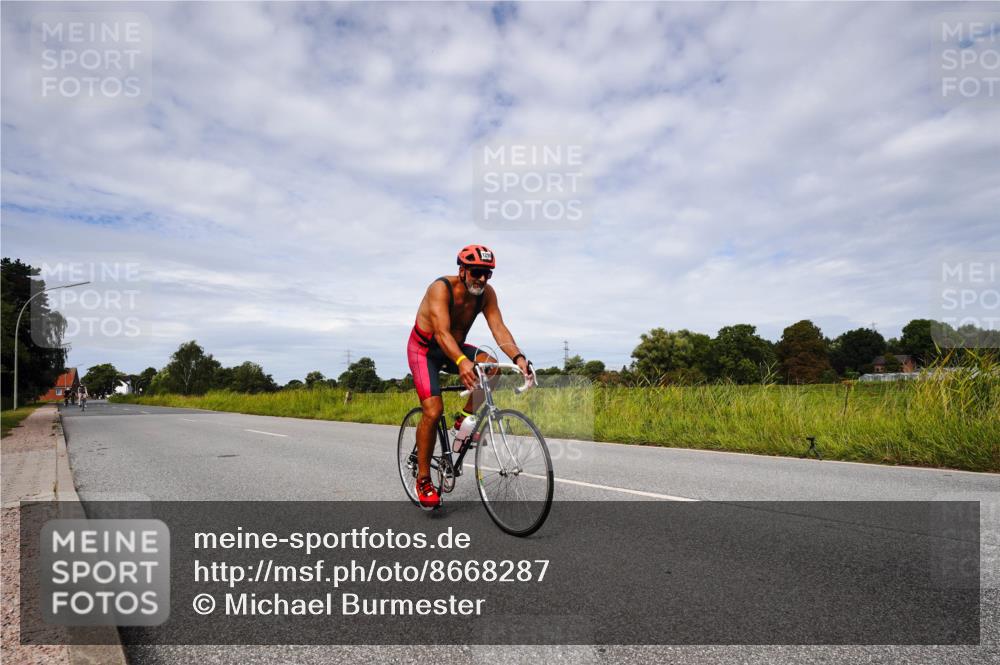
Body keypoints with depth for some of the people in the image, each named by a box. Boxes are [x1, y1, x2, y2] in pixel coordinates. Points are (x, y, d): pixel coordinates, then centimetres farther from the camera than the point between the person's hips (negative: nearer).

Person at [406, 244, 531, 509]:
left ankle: (466, 418, -3)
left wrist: (518, 357, -41)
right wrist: (461, 362, -60)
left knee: (491, 365, -25)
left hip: (455, 347, 5)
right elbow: (442, 332, -42)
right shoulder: (441, 288, -29)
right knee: (433, 411, -19)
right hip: (424, 349, -5)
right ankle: (423, 479, -2)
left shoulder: (486, 293, -14)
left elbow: (499, 328, -23)